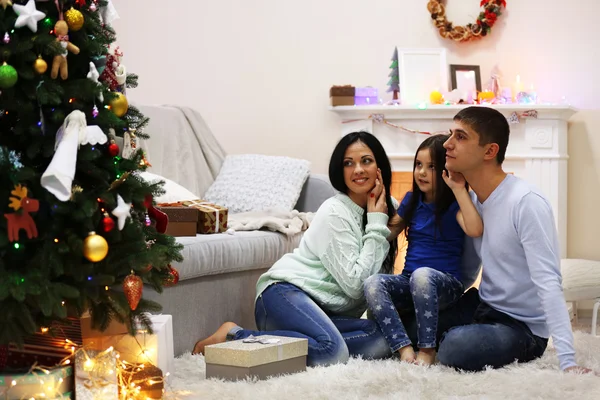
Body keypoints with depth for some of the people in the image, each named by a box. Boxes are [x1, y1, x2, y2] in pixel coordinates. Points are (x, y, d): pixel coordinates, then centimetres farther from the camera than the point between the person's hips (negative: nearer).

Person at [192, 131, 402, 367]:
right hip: (286, 293, -8)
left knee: (384, 341, -23)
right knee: (332, 351, -37)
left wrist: (390, 232, -2)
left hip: (325, 311, 8)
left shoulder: (387, 207, 12)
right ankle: (235, 336, -19)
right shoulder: (335, 213, -10)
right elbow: (355, 284, -15)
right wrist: (377, 226, -10)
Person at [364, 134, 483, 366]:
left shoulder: (453, 204, -3)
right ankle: (404, 348, -34)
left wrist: (459, 189, -23)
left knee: (422, 275, -39)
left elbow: (475, 230, -25)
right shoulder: (412, 200, 13)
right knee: (372, 283, -25)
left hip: (445, 285, -5)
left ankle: (427, 348, -26)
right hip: (409, 284, 5)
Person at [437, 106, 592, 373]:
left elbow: (548, 283, -27)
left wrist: (567, 361, -34)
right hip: (483, 311, 7)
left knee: (456, 346, -34)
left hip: (523, 328, -7)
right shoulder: (472, 199, 6)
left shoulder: (526, 203, -20)